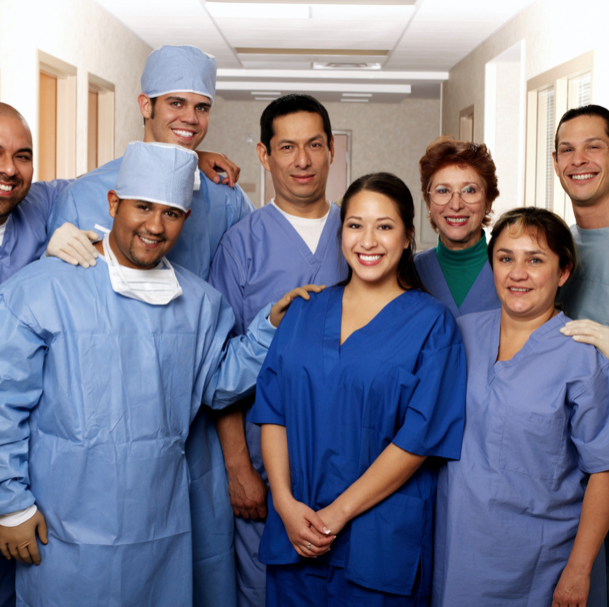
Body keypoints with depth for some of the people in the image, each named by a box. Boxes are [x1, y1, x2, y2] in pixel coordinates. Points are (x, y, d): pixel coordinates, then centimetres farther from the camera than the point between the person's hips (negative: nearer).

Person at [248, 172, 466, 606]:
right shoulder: (306, 312, 7)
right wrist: (285, 501, -9)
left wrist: (339, 512, -13)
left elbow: (419, 436, -10)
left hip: (381, 536, -3)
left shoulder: (432, 324, -5)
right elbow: (272, 409, 3)